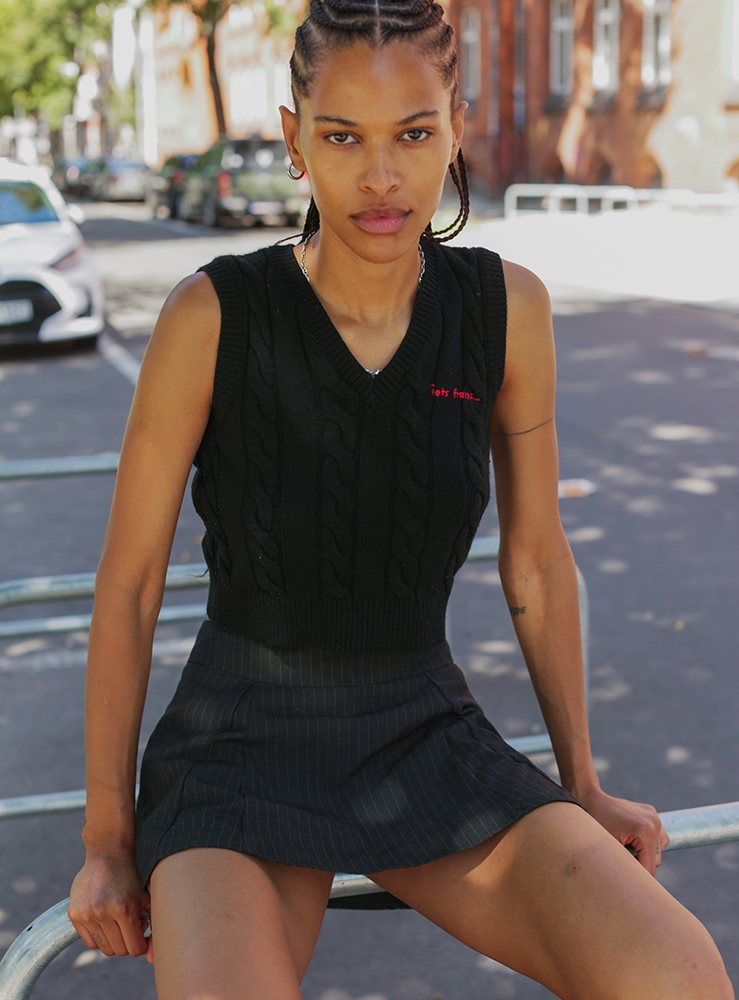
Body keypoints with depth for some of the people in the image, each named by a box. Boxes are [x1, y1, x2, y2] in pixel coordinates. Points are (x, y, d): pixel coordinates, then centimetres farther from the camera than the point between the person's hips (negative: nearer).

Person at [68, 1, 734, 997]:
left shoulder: (508, 307, -5)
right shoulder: (213, 315, -14)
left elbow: (536, 560, 5)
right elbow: (128, 579, -6)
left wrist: (582, 784, 12)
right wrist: (108, 837, -2)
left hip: (427, 731, 3)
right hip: (244, 739, -2)